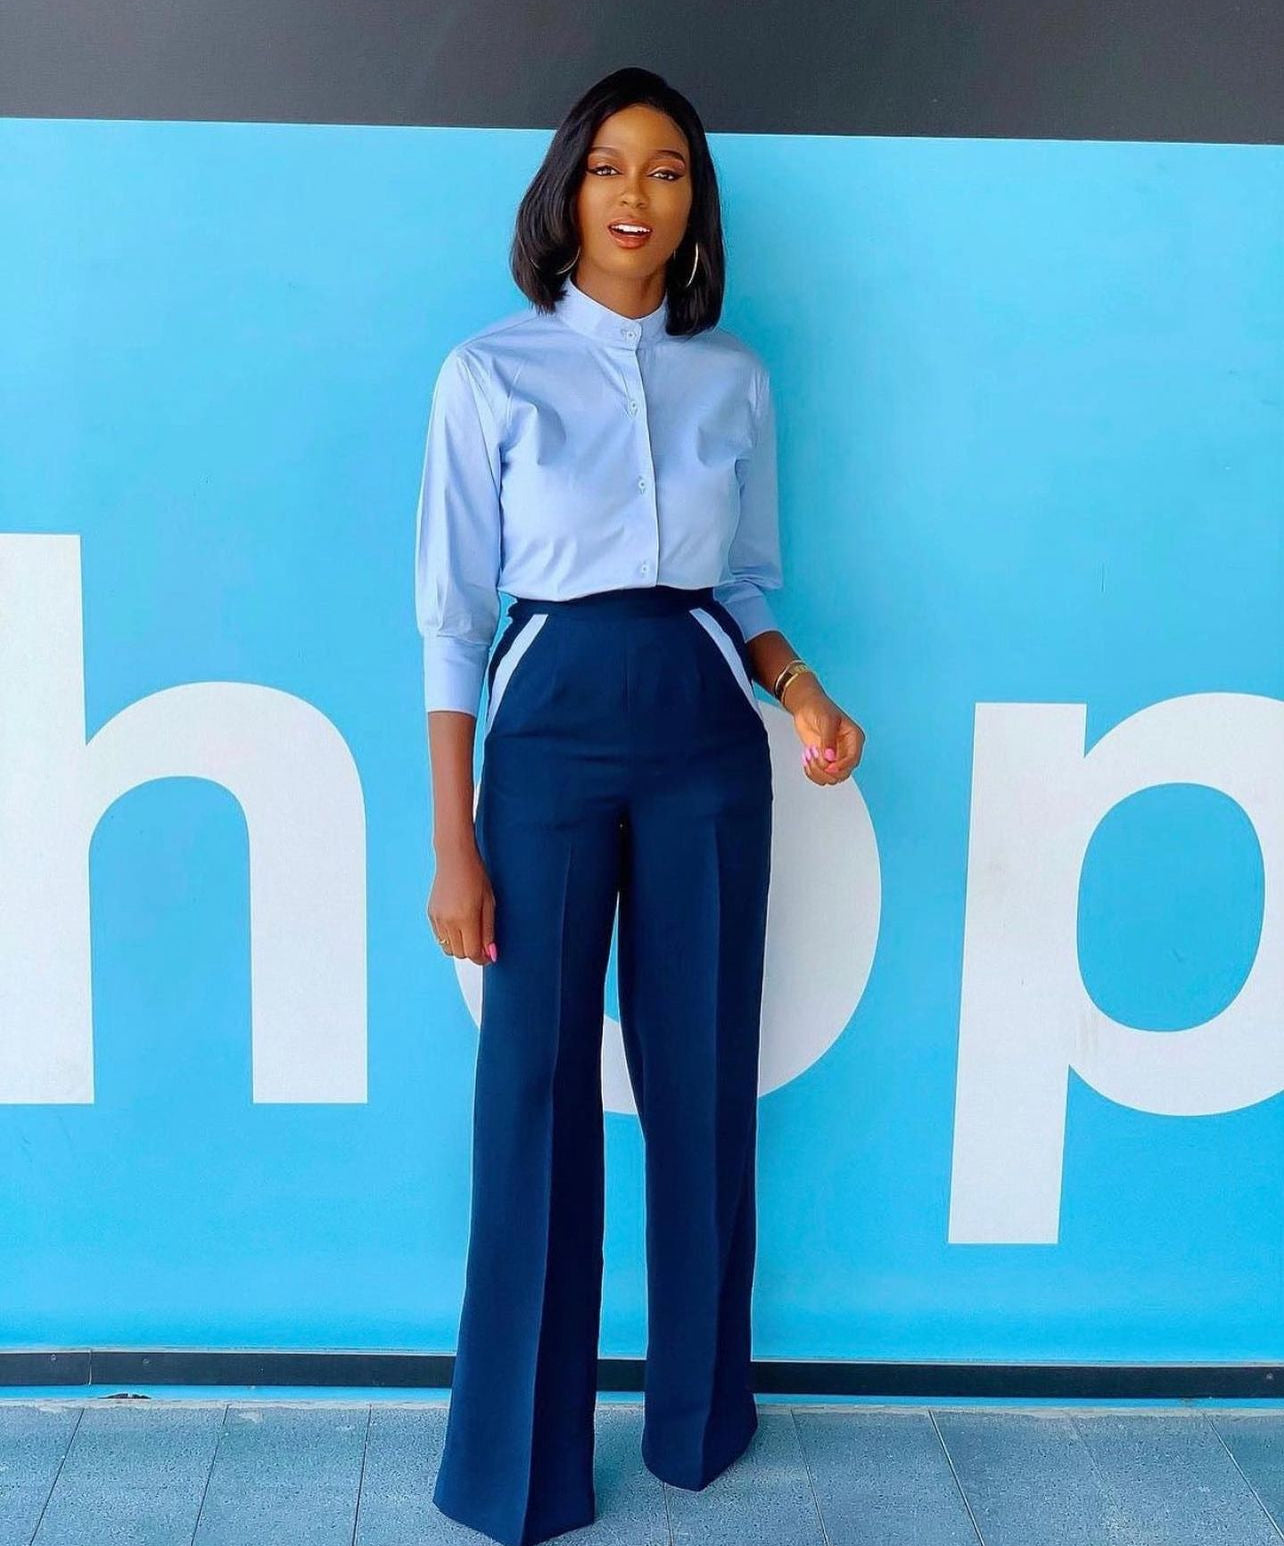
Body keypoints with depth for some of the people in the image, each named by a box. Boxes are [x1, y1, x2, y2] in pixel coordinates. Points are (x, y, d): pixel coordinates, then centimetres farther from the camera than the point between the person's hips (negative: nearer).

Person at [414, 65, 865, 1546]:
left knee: (703, 1076, 9)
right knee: (535, 1086, 2)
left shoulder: (732, 378, 7)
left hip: (704, 729, 3)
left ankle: (699, 1412, 30)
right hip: (550, 725, -2)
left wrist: (799, 691, -7)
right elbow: (451, 613, -3)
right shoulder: (491, 372, -2)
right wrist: (452, 845, -6)